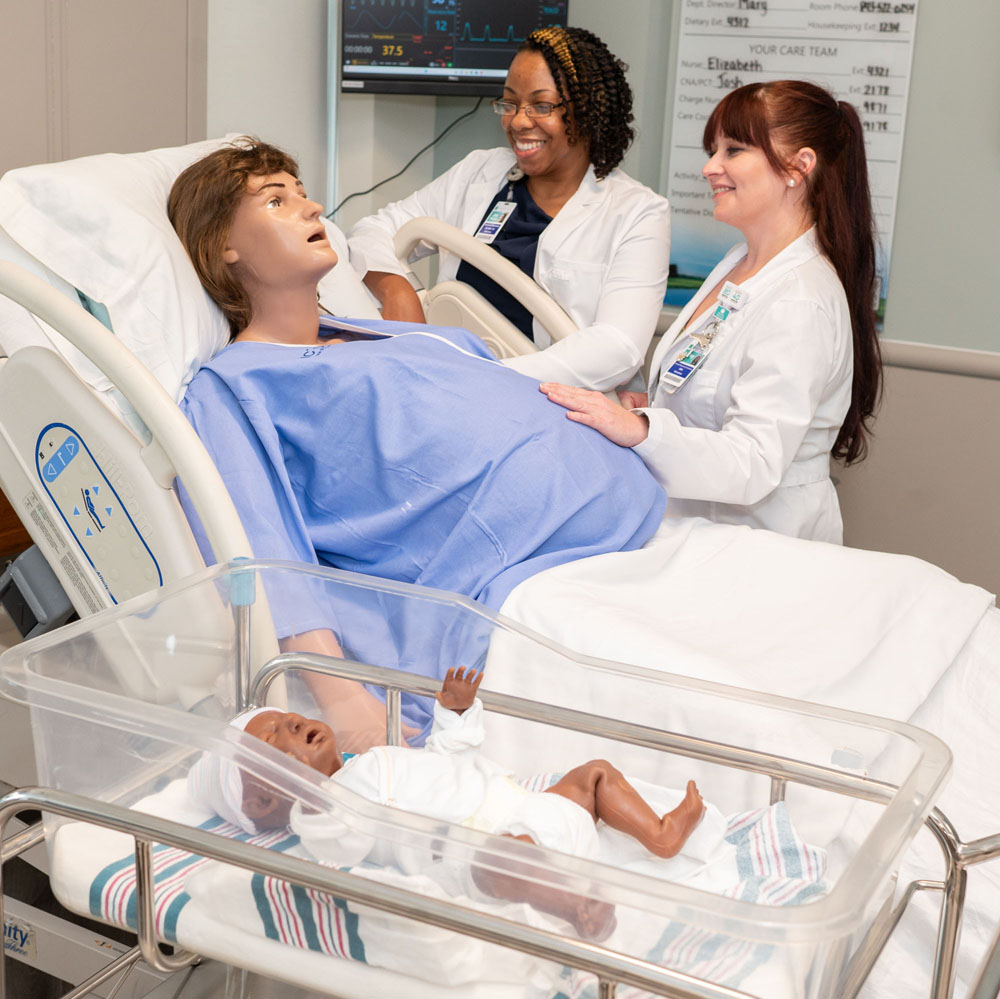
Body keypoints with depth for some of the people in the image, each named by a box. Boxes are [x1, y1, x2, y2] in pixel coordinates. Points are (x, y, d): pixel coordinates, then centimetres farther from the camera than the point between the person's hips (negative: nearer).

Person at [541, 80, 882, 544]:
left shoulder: (801, 305, -19)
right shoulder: (740, 264, 12)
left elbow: (754, 464, -28)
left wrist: (642, 431, -40)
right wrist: (653, 407, 7)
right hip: (702, 532, 9)